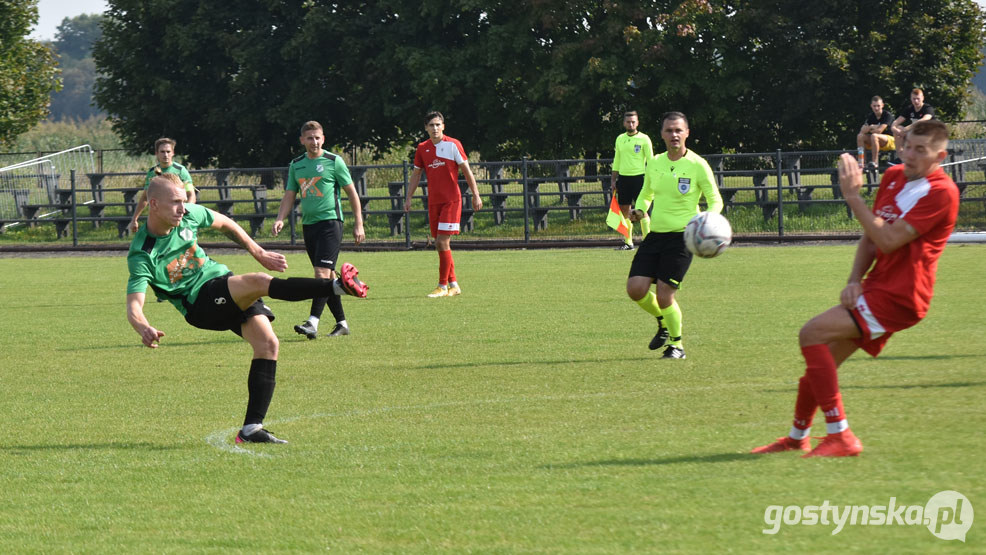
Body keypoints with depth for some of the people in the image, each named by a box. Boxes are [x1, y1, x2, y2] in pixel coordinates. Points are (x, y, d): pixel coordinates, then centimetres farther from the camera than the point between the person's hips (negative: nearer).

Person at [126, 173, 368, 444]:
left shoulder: (189, 214, -2)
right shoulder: (141, 255, -18)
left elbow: (224, 223, 19)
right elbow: (134, 305, -26)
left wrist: (258, 253, 21)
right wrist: (144, 329, -47)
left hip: (225, 283, 6)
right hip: (200, 304, -6)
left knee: (267, 343, -12)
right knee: (260, 282, -30)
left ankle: (251, 429, -9)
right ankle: (337, 286, -28)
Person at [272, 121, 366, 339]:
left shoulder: (334, 162, -2)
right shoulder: (296, 165, 12)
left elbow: (352, 193, 2)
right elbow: (289, 196, 14)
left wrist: (358, 224, 0)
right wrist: (280, 219, -4)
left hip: (330, 221, -6)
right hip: (308, 223, 6)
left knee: (322, 272, -16)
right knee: (328, 276, 10)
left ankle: (313, 323, -24)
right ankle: (342, 323, 18)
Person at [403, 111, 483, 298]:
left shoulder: (453, 145, -5)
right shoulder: (422, 148, 8)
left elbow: (466, 171, -1)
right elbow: (416, 174, 17)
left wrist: (476, 195, -3)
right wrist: (408, 198, 12)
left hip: (451, 200, -5)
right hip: (433, 201, 5)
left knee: (442, 242, -12)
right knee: (441, 244, 6)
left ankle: (443, 286, -6)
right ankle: (453, 284, 15)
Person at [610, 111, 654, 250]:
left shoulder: (643, 139, -2)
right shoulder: (620, 139, 13)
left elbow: (650, 160, -3)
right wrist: (613, 180, 15)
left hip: (638, 176, -5)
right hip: (623, 177, 5)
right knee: (624, 210, 4)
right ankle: (628, 242, 11)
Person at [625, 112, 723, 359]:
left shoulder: (697, 165, -7)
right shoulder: (655, 163, 8)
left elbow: (715, 200, -1)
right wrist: (640, 210, 1)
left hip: (682, 236, -5)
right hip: (655, 234, 5)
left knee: (664, 296, -11)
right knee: (636, 289, -6)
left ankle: (677, 344, 12)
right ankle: (663, 322, 24)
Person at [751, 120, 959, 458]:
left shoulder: (941, 193, -15)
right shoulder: (894, 177, 11)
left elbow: (889, 239, -21)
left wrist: (853, 196, -18)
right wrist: (855, 281, 1)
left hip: (898, 297, -9)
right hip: (877, 289, 9)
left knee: (812, 334, -21)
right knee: (819, 362, 13)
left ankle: (840, 436, -19)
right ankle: (797, 438, 34)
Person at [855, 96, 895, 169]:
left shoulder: (887, 115, -13)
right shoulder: (871, 116, 7)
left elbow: (879, 130, -20)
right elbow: (862, 130, -2)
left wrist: (869, 129, -3)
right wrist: (871, 127, -20)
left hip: (891, 140, -7)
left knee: (874, 136, -35)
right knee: (860, 136, -14)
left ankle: (874, 162, -31)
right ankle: (861, 162, -18)